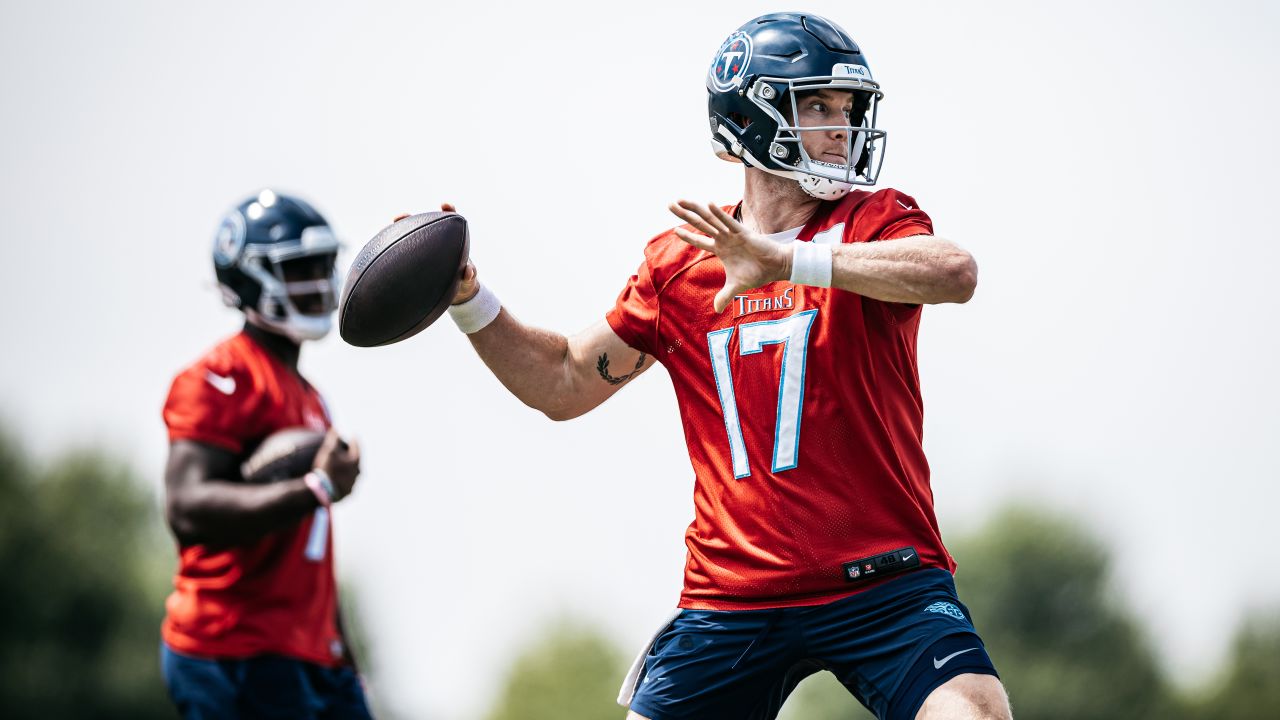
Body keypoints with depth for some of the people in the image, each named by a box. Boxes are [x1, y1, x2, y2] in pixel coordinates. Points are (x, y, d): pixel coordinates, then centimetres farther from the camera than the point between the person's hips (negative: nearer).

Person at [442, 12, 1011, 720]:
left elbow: (954, 272, -24)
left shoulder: (876, 224, 0)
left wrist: (785, 261, -28)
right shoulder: (678, 263, 9)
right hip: (732, 595, 2)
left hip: (883, 580, -2)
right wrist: (466, 297, 5)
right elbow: (565, 384, 19)